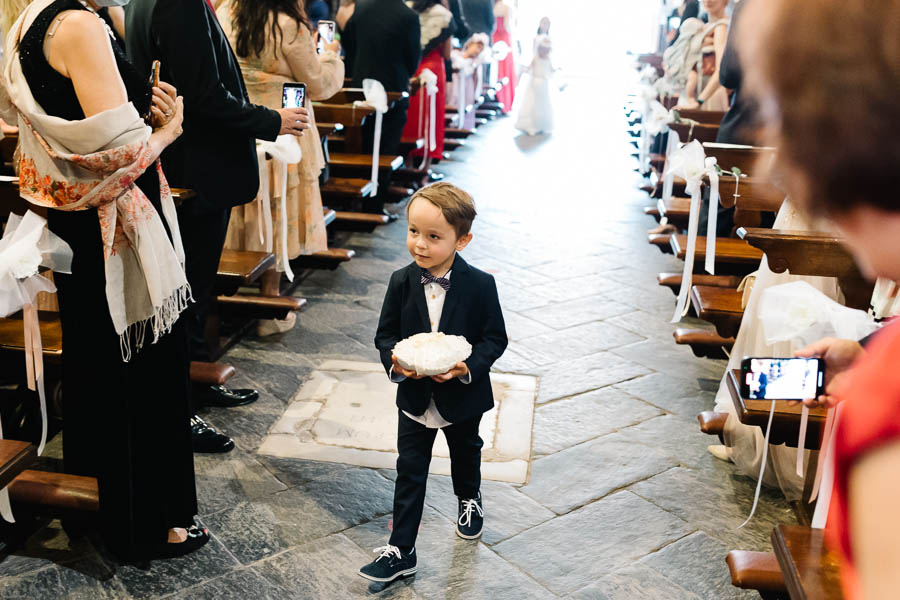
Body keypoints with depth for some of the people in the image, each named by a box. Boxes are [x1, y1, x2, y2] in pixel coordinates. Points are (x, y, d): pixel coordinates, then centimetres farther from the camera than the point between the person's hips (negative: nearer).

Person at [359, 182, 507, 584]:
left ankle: (469, 500, 57)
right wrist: (395, 361, -23)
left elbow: (495, 338, -12)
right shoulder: (401, 282, -11)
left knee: (466, 455, 26)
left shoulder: (480, 286, -18)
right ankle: (400, 551, 18)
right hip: (415, 397, 1)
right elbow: (385, 335, -3)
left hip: (462, 395, -1)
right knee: (409, 474, 8)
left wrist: (468, 367, -28)